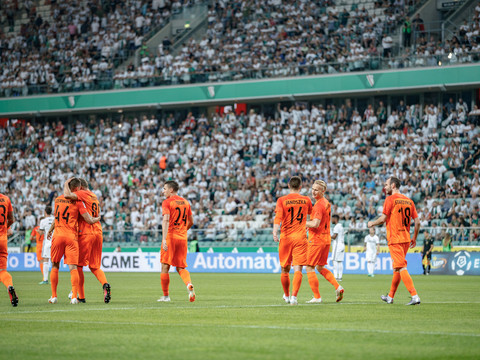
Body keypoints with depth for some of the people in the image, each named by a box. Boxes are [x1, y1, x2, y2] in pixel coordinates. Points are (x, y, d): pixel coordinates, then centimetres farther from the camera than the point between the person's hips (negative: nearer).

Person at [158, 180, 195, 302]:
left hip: (170, 237, -5)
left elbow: (166, 220, -18)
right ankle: (189, 284, -20)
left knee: (165, 266, 3)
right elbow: (191, 222, 18)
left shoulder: (167, 202, -5)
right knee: (181, 268, 9)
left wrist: (164, 239, -25)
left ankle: (165, 296, 7)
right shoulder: (185, 202, 13)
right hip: (183, 238, 5)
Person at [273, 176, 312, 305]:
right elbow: (311, 213, 26)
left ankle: (287, 296, 29)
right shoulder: (306, 200, 6)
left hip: (285, 237, 0)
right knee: (298, 269, -6)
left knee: (285, 269, 14)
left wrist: (275, 232, -23)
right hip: (300, 237, 0)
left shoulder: (282, 200, 0)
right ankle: (294, 296, -22)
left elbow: (278, 217, -14)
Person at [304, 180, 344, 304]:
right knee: (320, 267, 20)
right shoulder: (327, 203, 14)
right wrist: (308, 225, 13)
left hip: (317, 240, -9)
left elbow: (315, 224, -24)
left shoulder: (319, 205, -17)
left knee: (309, 268, -1)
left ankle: (317, 297, -2)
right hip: (326, 239, 9)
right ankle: (338, 287, 8)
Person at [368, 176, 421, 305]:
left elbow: (383, 219, -11)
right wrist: (414, 238, 19)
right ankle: (390, 297, 28)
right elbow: (417, 222, 9)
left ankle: (415, 296, -20)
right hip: (406, 239, 7)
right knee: (397, 268, 17)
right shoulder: (408, 201, 11)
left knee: (401, 268, -10)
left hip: (395, 239, -7)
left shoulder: (390, 199, -8)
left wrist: (371, 223, 8)